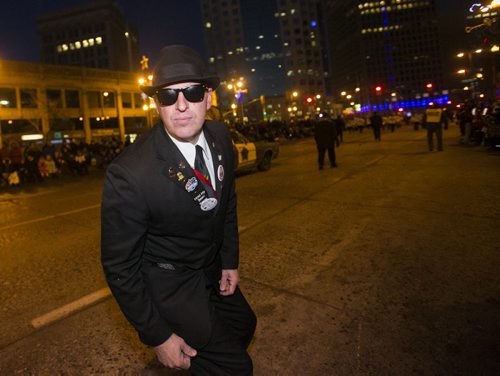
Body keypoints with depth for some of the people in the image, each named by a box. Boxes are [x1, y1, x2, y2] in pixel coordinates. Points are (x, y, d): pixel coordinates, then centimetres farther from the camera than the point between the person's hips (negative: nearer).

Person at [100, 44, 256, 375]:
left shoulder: (220, 136, -13)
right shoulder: (129, 174, -32)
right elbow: (119, 267, -21)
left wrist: (230, 260, 6)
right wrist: (158, 336, -15)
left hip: (212, 268, 7)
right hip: (167, 283, -6)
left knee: (244, 325, 26)